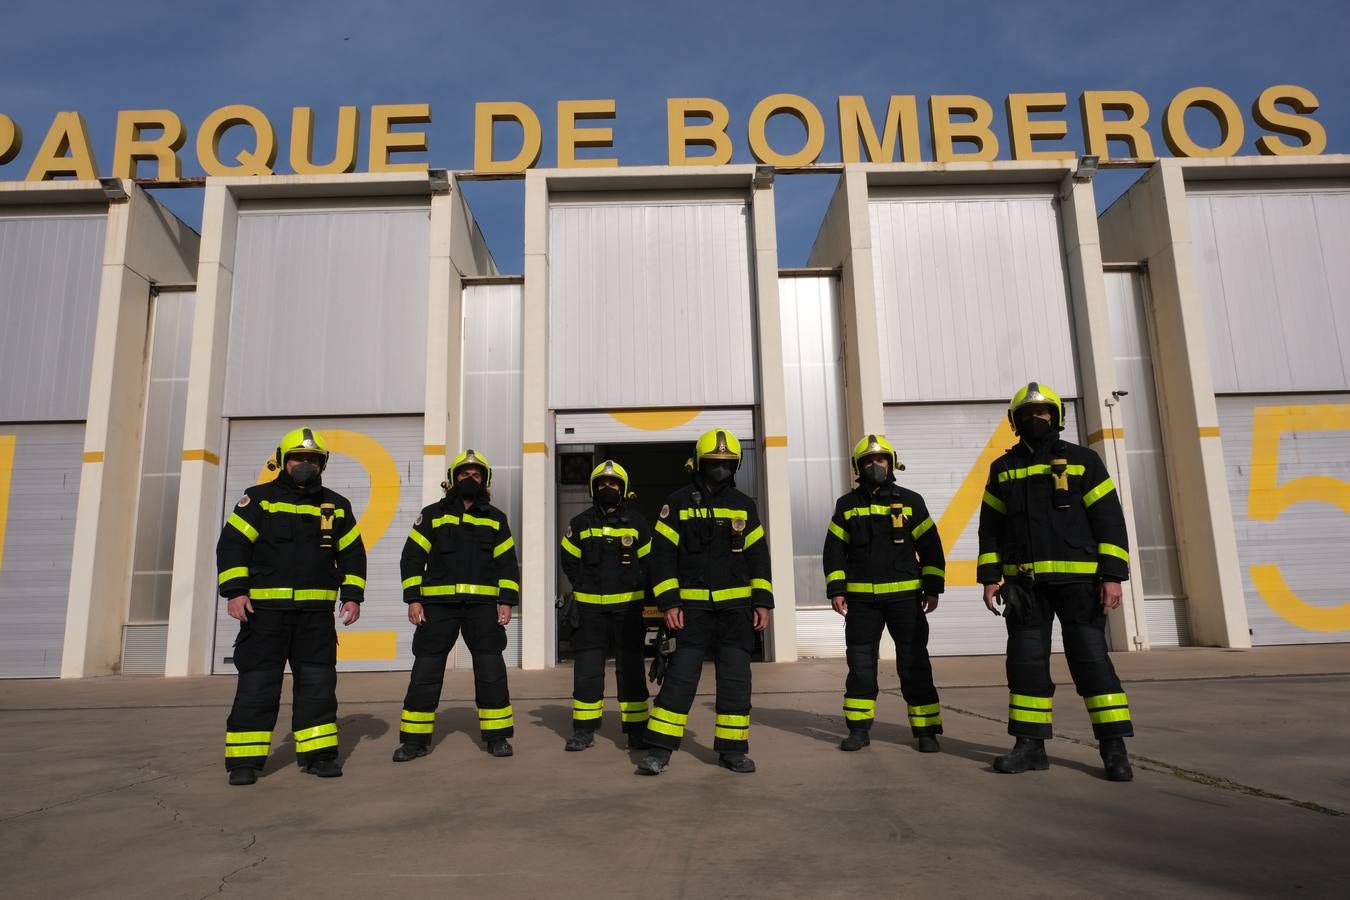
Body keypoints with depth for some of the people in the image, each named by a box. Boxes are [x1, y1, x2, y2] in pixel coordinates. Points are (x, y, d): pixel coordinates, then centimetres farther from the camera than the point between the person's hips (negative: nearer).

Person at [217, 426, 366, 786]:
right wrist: (234, 591, -12)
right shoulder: (259, 499, 3)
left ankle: (318, 753, 13)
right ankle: (245, 759, 10)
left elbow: (352, 553, 13)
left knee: (318, 683, 5)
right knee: (257, 684, 1)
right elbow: (232, 544, -3)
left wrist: (352, 595, 5)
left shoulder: (336, 506, 11)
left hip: (317, 612, 3)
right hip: (265, 608, -3)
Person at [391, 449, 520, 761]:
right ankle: (415, 739, 15)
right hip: (438, 605, 0)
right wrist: (413, 599, -4)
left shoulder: (495, 519, 10)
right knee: (425, 672, 2)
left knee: (491, 671, 1)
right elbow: (411, 557, 4)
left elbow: (507, 563, 8)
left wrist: (506, 601, -1)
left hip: (483, 606, 1)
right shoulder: (433, 514, 6)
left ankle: (497, 736, 13)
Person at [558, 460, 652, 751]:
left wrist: (634, 588, 0)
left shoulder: (637, 522, 5)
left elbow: (647, 561, 9)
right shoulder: (581, 523, 8)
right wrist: (586, 587, 5)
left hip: (628, 606, -1)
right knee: (587, 669, 2)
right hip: (590, 607, 1)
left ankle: (637, 729, 11)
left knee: (630, 669, 3)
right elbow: (570, 561, 13)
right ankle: (584, 730, 11)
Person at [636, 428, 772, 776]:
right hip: (694, 606, -3)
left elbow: (758, 556, 10)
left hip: (737, 606, 3)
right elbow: (662, 555, -1)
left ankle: (732, 749, 18)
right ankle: (659, 749, 3)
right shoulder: (677, 503, 1)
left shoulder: (744, 505, 9)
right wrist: (669, 603, -8)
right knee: (681, 674, -5)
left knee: (736, 677, 5)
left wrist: (763, 602, 3)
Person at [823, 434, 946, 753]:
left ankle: (926, 730, 12)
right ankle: (859, 729, 16)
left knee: (914, 664, 3)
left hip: (905, 596, -1)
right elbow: (834, 550, 7)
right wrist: (836, 590, 0)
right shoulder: (847, 505, 7)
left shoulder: (910, 501, 4)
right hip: (861, 598, 1)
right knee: (860, 664, 6)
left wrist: (932, 589, 1)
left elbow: (931, 547, 6)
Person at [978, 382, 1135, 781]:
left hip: (1078, 579, -3)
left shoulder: (1082, 460, 3)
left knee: (1091, 657, -3)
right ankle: (1031, 746, 12)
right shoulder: (1003, 469, 11)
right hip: (1025, 583, 3)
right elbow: (991, 527, 11)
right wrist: (989, 578, 4)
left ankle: (1114, 747, 6)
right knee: (1026, 661, 3)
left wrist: (1112, 575, -10)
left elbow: (1110, 519, -2)